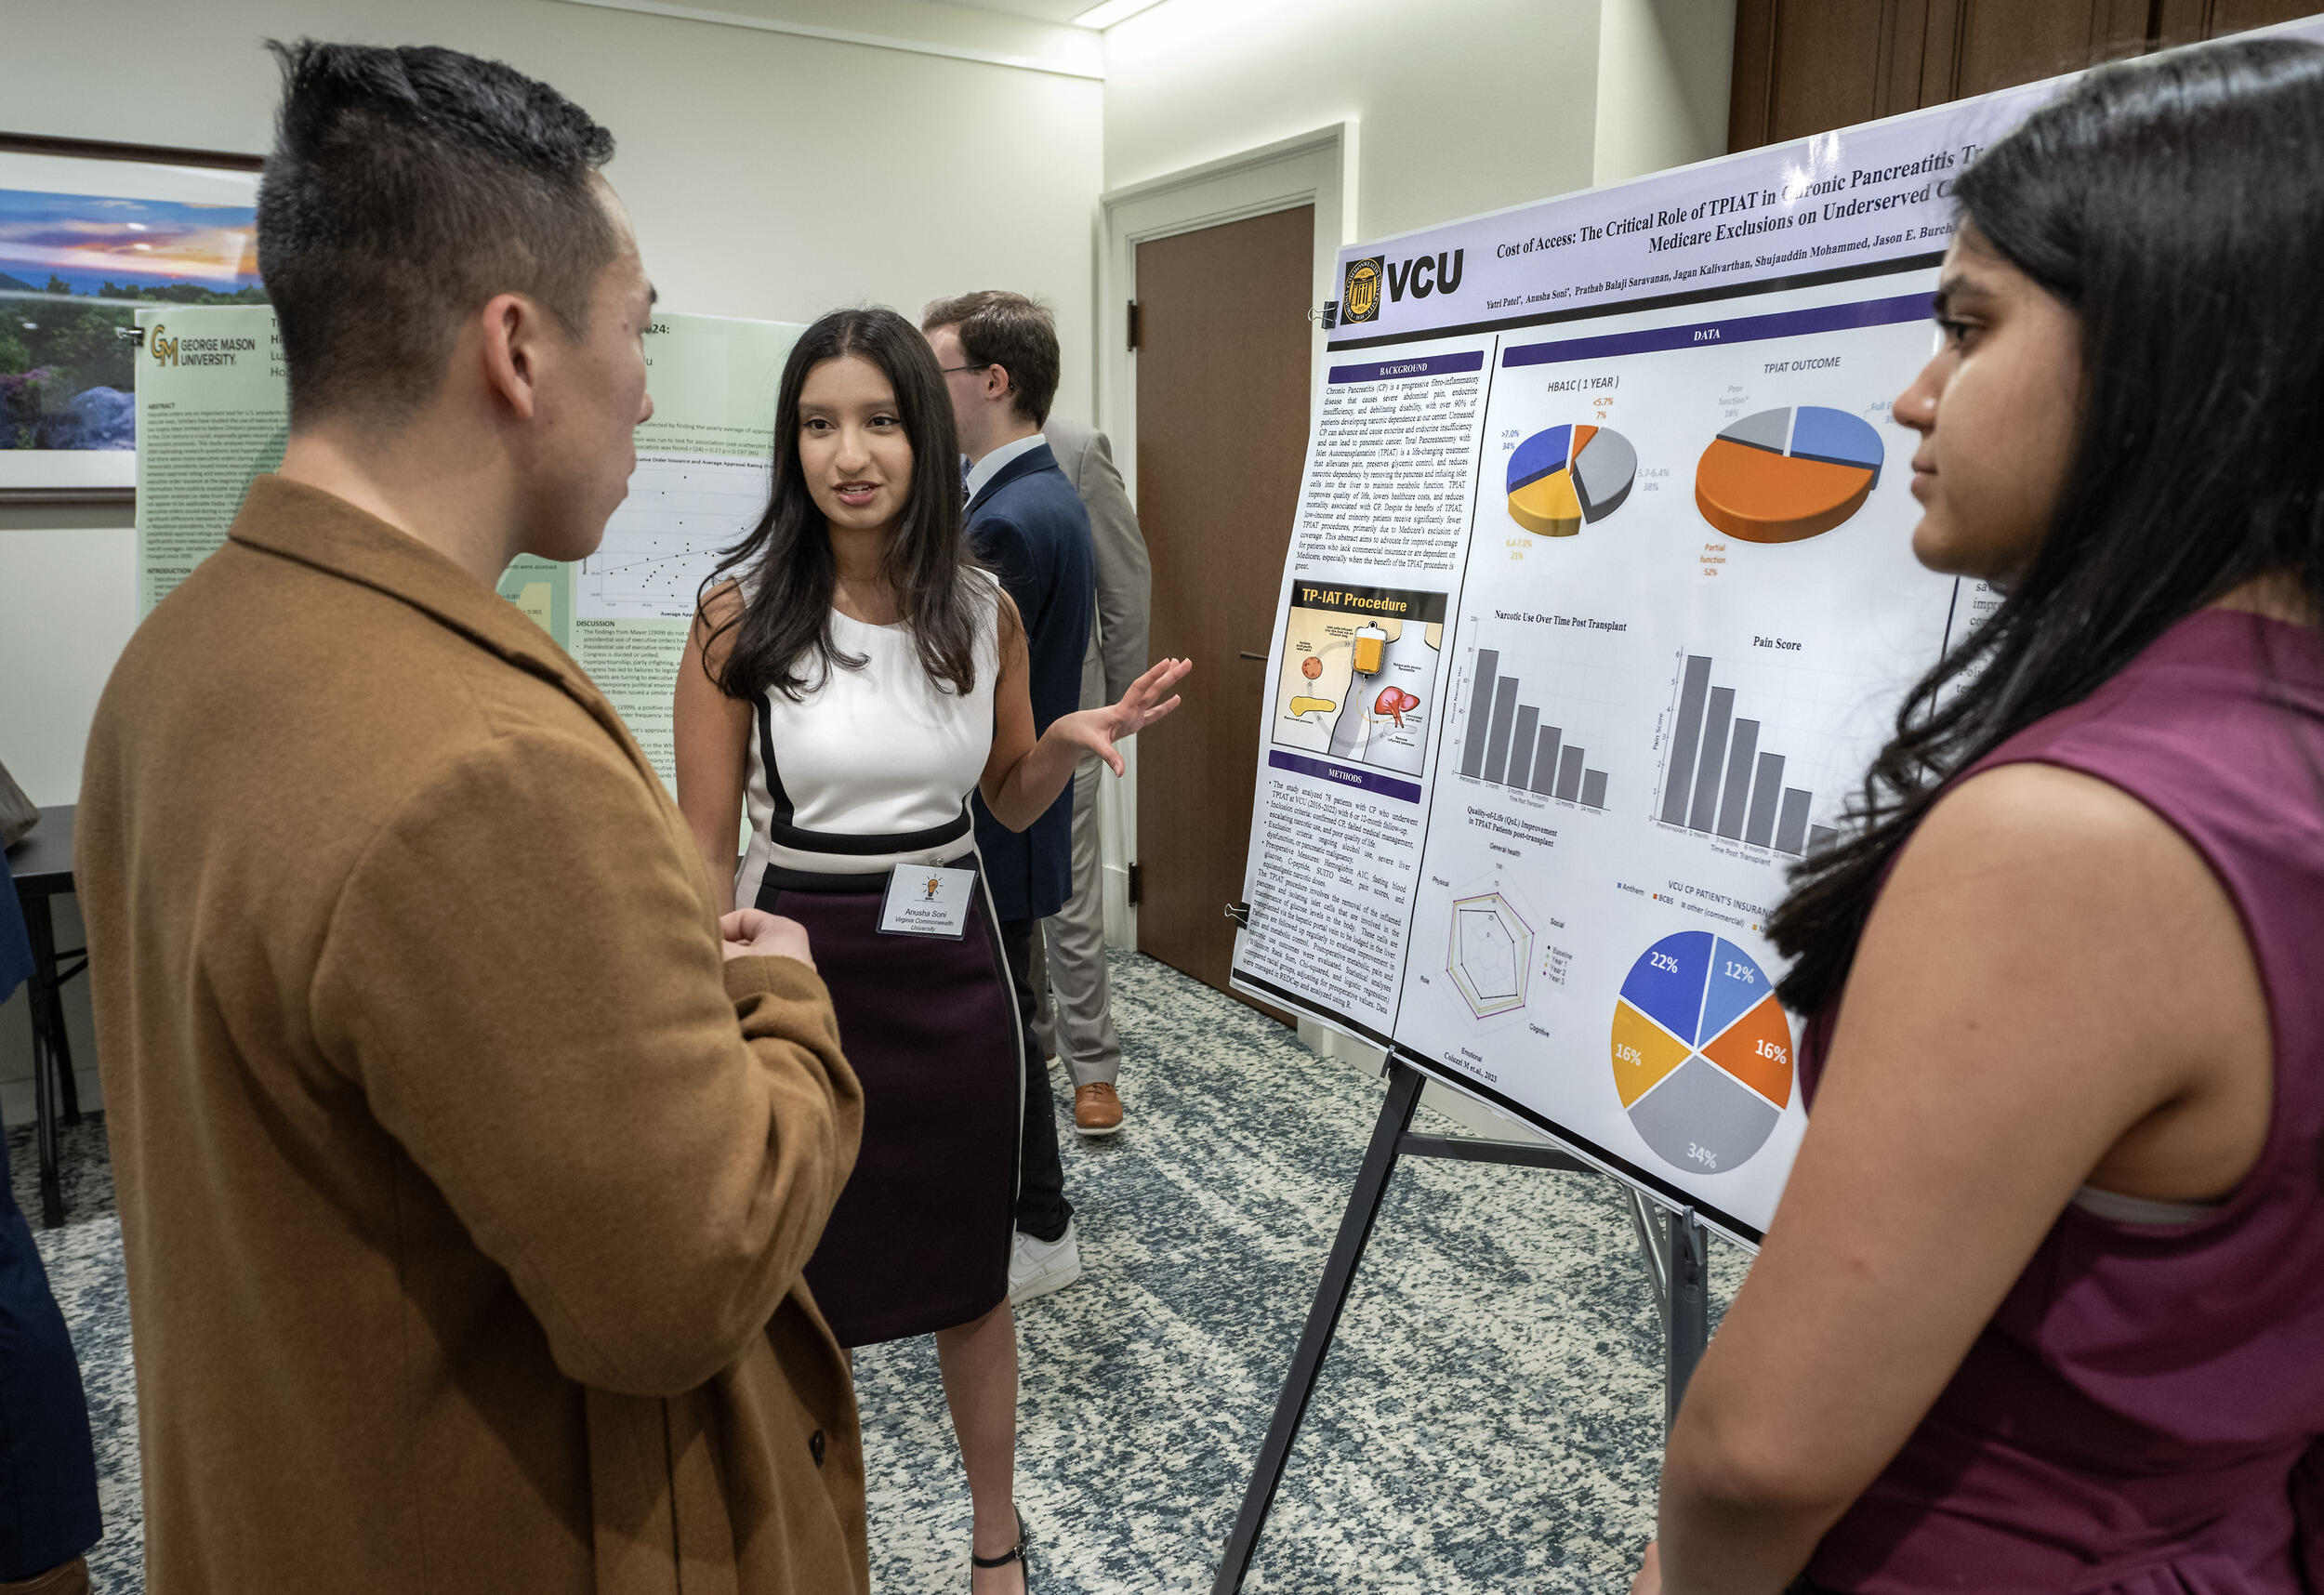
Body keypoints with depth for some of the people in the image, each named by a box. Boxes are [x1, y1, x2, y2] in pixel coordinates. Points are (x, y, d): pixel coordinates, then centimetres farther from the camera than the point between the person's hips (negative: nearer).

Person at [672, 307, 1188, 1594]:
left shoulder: (985, 609, -2)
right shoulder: (740, 611, -11)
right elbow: (704, 845, -7)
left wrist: (1073, 741, -11)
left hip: (949, 967, 2)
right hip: (796, 958, -2)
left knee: (967, 1270, 17)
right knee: (808, 1281, 14)